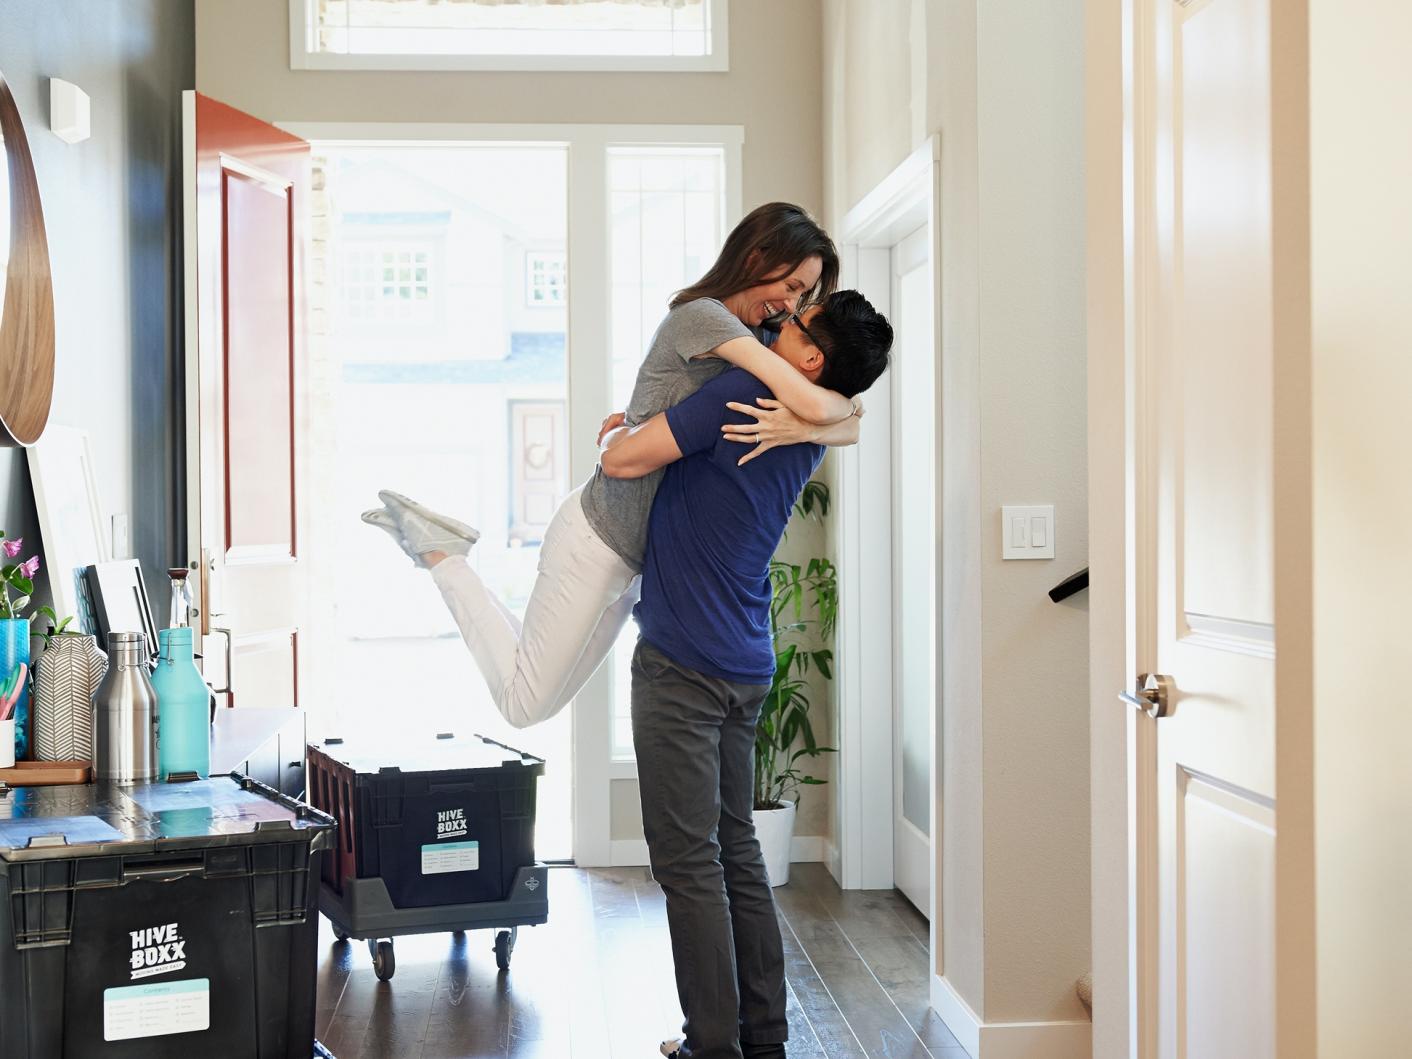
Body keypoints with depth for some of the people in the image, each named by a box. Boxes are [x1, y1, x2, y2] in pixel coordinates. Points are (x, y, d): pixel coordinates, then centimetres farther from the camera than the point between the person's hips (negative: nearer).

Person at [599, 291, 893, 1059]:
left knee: (686, 858, -3)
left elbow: (620, 461, -15)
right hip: (744, 665, 8)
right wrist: (648, 423, 21)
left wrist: (621, 433, 7)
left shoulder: (743, 394, -16)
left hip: (682, 662, -8)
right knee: (736, 849, 14)